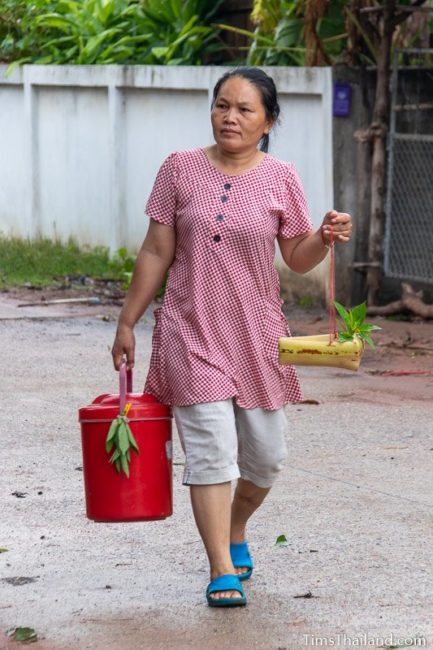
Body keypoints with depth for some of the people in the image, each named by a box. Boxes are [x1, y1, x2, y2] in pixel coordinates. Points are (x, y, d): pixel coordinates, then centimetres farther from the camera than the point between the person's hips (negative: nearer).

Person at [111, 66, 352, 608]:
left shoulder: (280, 179, 0)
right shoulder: (180, 169, -1)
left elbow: (297, 259, 5)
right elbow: (156, 253, 3)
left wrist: (325, 237, -17)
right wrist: (126, 324, 3)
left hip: (257, 334, 2)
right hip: (191, 333, -2)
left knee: (265, 457, 8)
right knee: (211, 450, -10)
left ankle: (235, 531, 37)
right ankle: (223, 572, -5)